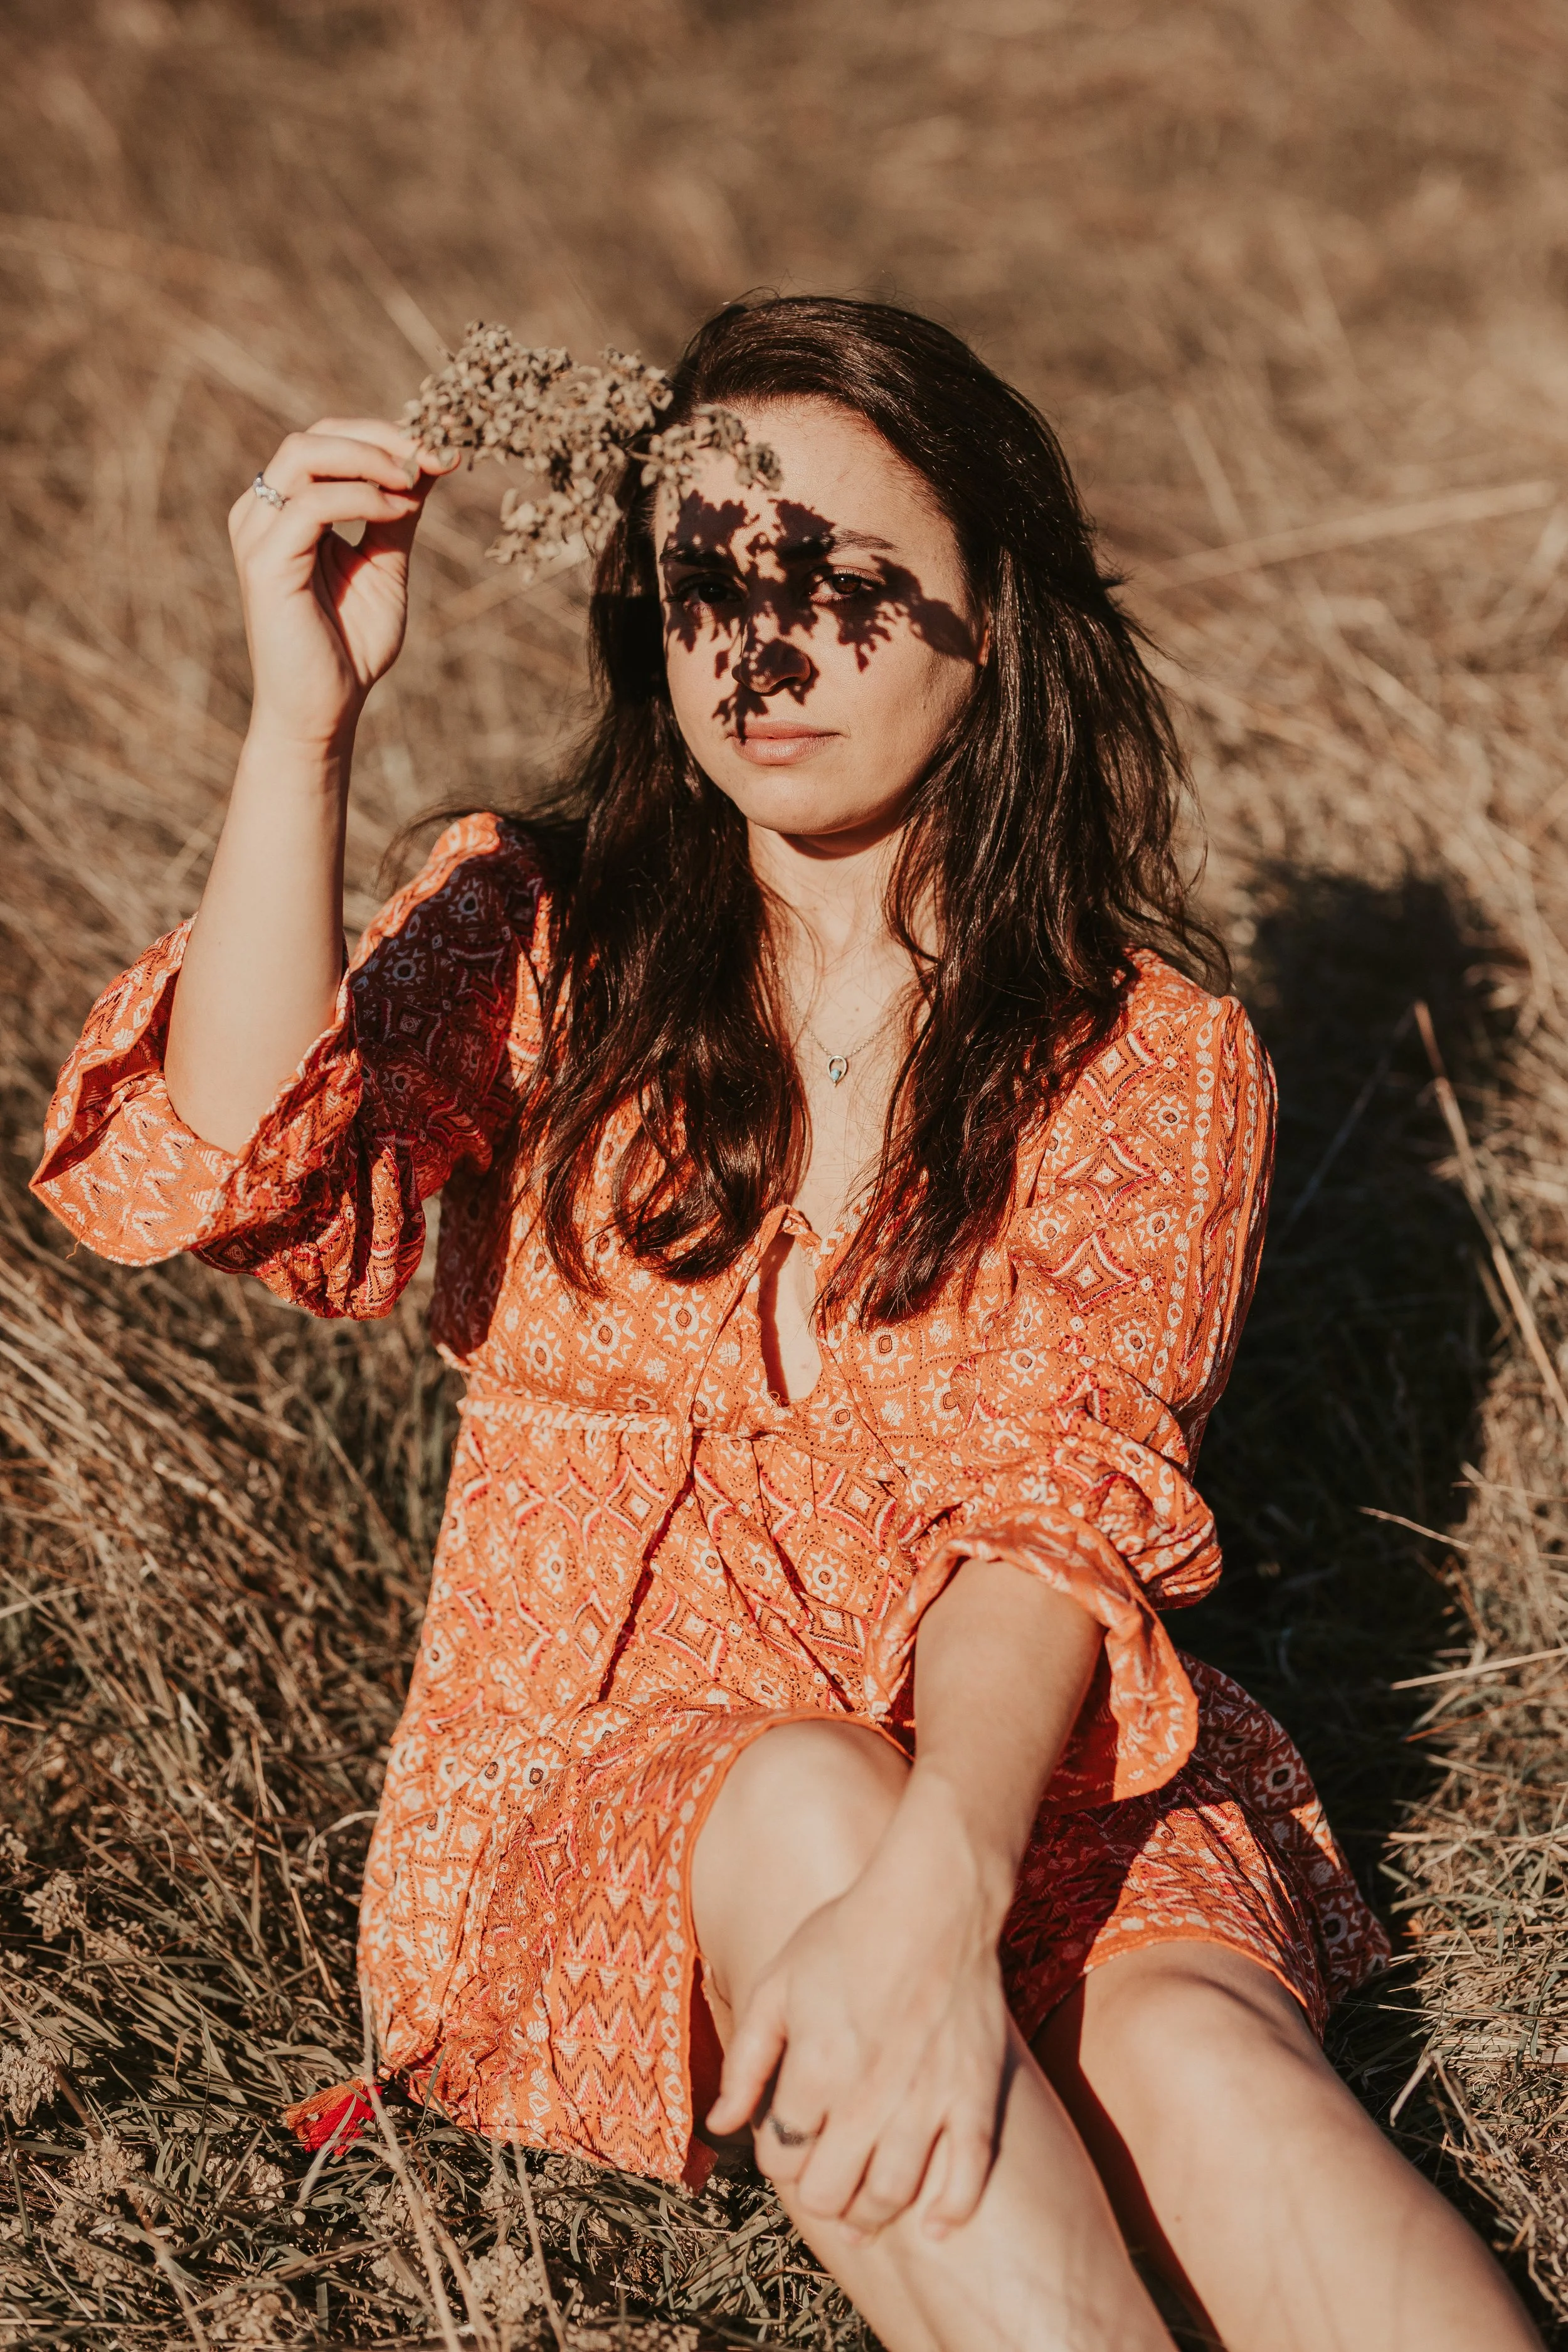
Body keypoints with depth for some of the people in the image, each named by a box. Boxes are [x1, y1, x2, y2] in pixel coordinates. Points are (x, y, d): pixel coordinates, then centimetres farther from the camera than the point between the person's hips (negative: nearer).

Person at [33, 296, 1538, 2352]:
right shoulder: (530, 937, 5)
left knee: (1198, 2052, -33)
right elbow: (251, 1191, -15)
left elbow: (1067, 1504, -15)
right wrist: (304, 726, -25)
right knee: (803, 1803, -35)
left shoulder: (1154, 1059, 1)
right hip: (589, 1782, 0)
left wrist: (939, 1890, -34)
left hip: (1027, 1779, 0)